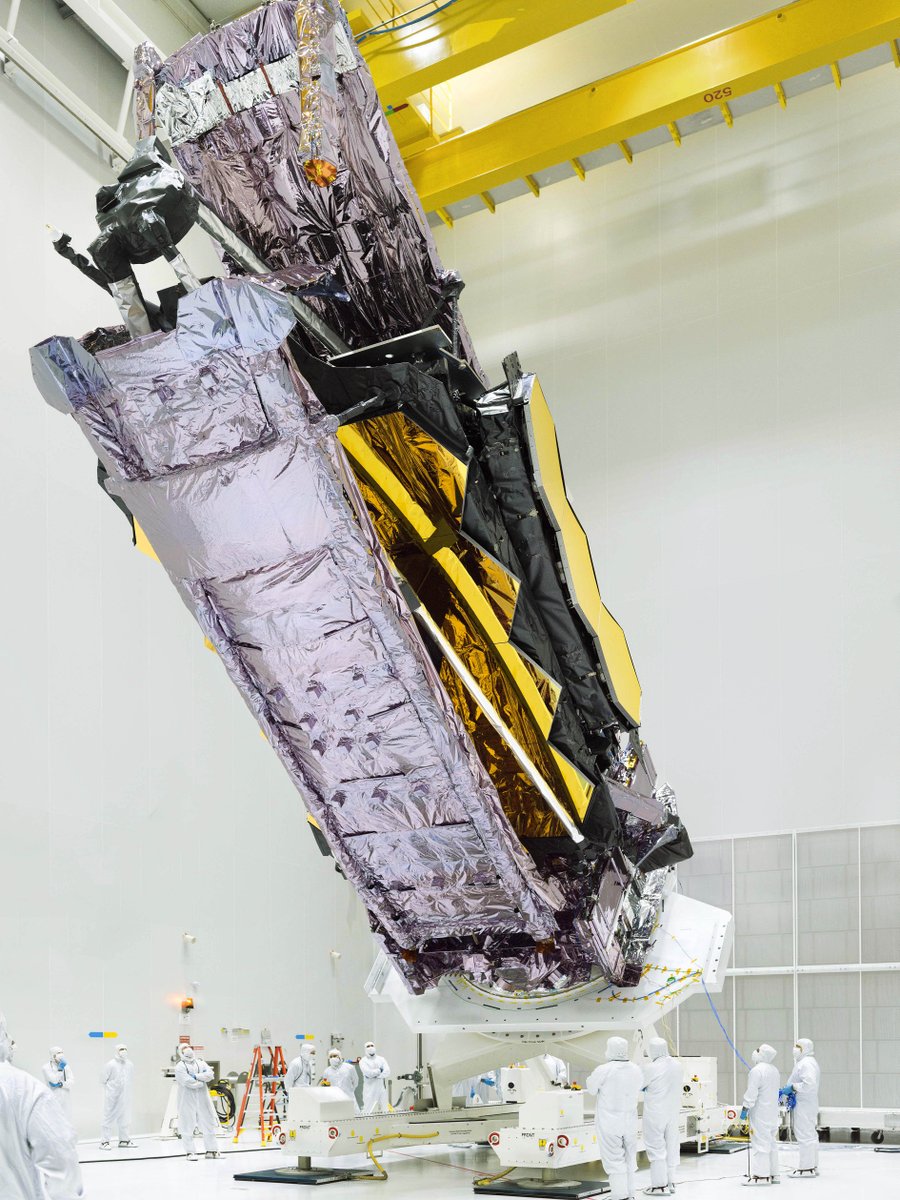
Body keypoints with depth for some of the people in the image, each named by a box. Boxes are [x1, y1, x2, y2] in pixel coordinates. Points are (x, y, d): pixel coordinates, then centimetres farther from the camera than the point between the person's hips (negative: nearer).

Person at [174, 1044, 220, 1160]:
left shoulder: (201, 1063, 12)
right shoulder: (180, 1067, -5)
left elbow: (210, 1075, -4)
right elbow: (188, 1082, -18)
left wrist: (196, 1076, -15)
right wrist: (202, 1080, -7)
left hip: (203, 1099, 5)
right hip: (187, 1100, -5)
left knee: (209, 1124, 7)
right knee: (187, 1126, -3)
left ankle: (211, 1150, 16)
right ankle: (191, 1152, 6)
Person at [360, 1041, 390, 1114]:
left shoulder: (381, 1059, 11)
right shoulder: (363, 1061, 1)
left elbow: (387, 1072, -4)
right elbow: (368, 1073, -16)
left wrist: (375, 1075, -13)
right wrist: (380, 1070, -5)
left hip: (382, 1088, 4)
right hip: (370, 1089, -4)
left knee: (384, 1110, 6)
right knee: (368, 1111, -10)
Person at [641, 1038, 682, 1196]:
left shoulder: (652, 1067, -19)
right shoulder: (678, 1065, -1)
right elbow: (680, 1087, 11)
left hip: (655, 1114, -6)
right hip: (673, 1111, 6)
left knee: (656, 1148, 2)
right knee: (671, 1146, 14)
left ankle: (660, 1185, 3)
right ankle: (670, 1182, 21)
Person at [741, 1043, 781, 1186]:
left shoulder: (757, 1070, -17)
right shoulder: (774, 1070, 11)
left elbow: (752, 1092, -19)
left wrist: (745, 1109, -11)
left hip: (760, 1114, -9)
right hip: (773, 1113, 9)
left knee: (760, 1142, -6)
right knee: (771, 1142, 15)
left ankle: (761, 1175, -5)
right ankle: (774, 1173, 19)